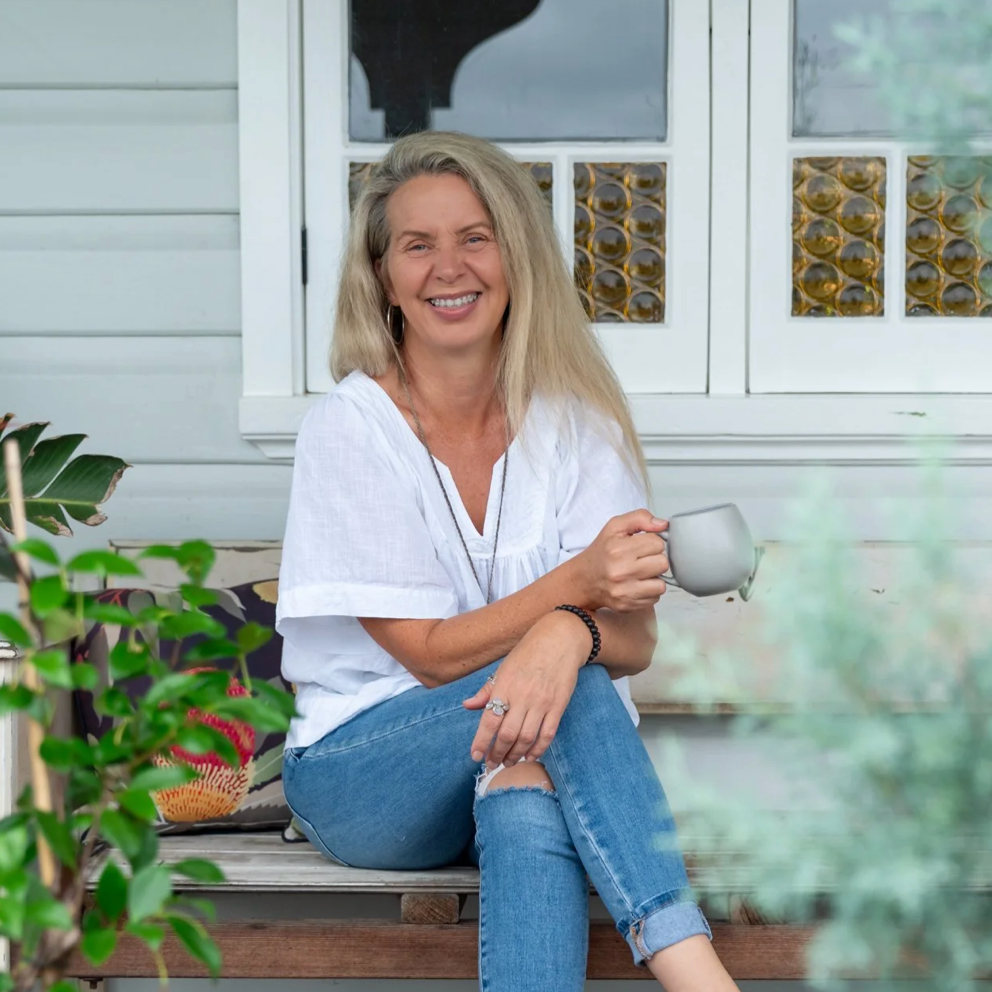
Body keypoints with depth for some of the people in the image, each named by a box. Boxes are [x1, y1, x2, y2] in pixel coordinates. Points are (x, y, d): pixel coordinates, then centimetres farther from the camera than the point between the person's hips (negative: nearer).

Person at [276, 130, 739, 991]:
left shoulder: (573, 419, 0)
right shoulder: (351, 426, -7)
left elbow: (634, 643, -8)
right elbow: (427, 654, -12)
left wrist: (569, 634, -34)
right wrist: (576, 580, -29)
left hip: (536, 759, 2)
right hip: (359, 774, -2)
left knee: (528, 810, -37)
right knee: (565, 691, -33)